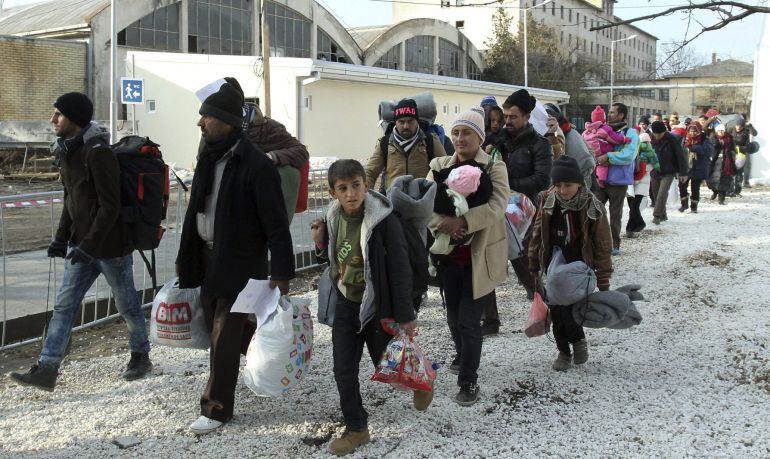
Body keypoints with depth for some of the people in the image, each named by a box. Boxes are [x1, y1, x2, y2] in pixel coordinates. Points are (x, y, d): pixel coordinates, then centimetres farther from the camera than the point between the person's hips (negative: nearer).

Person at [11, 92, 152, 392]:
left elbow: (110, 207, -22)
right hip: (82, 246, 8)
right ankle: (47, 369, 6)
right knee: (64, 305, 4)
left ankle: (141, 356, 28)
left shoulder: (98, 153, -19)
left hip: (111, 246, -8)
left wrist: (88, 245, -24)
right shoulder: (68, 152, 9)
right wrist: (61, 238, 11)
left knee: (127, 305, 9)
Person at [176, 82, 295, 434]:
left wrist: (281, 273, -17)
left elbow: (276, 223, -17)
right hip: (207, 257, 8)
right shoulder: (208, 159, 7)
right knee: (215, 324, 16)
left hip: (240, 262, -8)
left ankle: (217, 408, 12)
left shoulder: (256, 165, -18)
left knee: (224, 336, -2)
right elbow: (195, 211, 15)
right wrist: (184, 258, 17)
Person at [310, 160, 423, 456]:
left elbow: (400, 269, -18)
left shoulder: (384, 220, -21)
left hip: (377, 306, -5)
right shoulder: (334, 217, -3)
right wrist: (321, 244, -9)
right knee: (343, 370, 5)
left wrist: (405, 315, -16)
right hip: (346, 304, 5)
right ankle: (356, 428, 21)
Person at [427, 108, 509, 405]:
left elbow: (497, 205, -21)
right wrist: (442, 223, -26)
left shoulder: (494, 168, -6)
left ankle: (468, 381, 10)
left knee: (469, 320, -5)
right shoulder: (440, 166, 5)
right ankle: (463, 355, 47)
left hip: (479, 255, -4)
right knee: (453, 316, 19)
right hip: (449, 254, 4)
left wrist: (462, 222, -32)